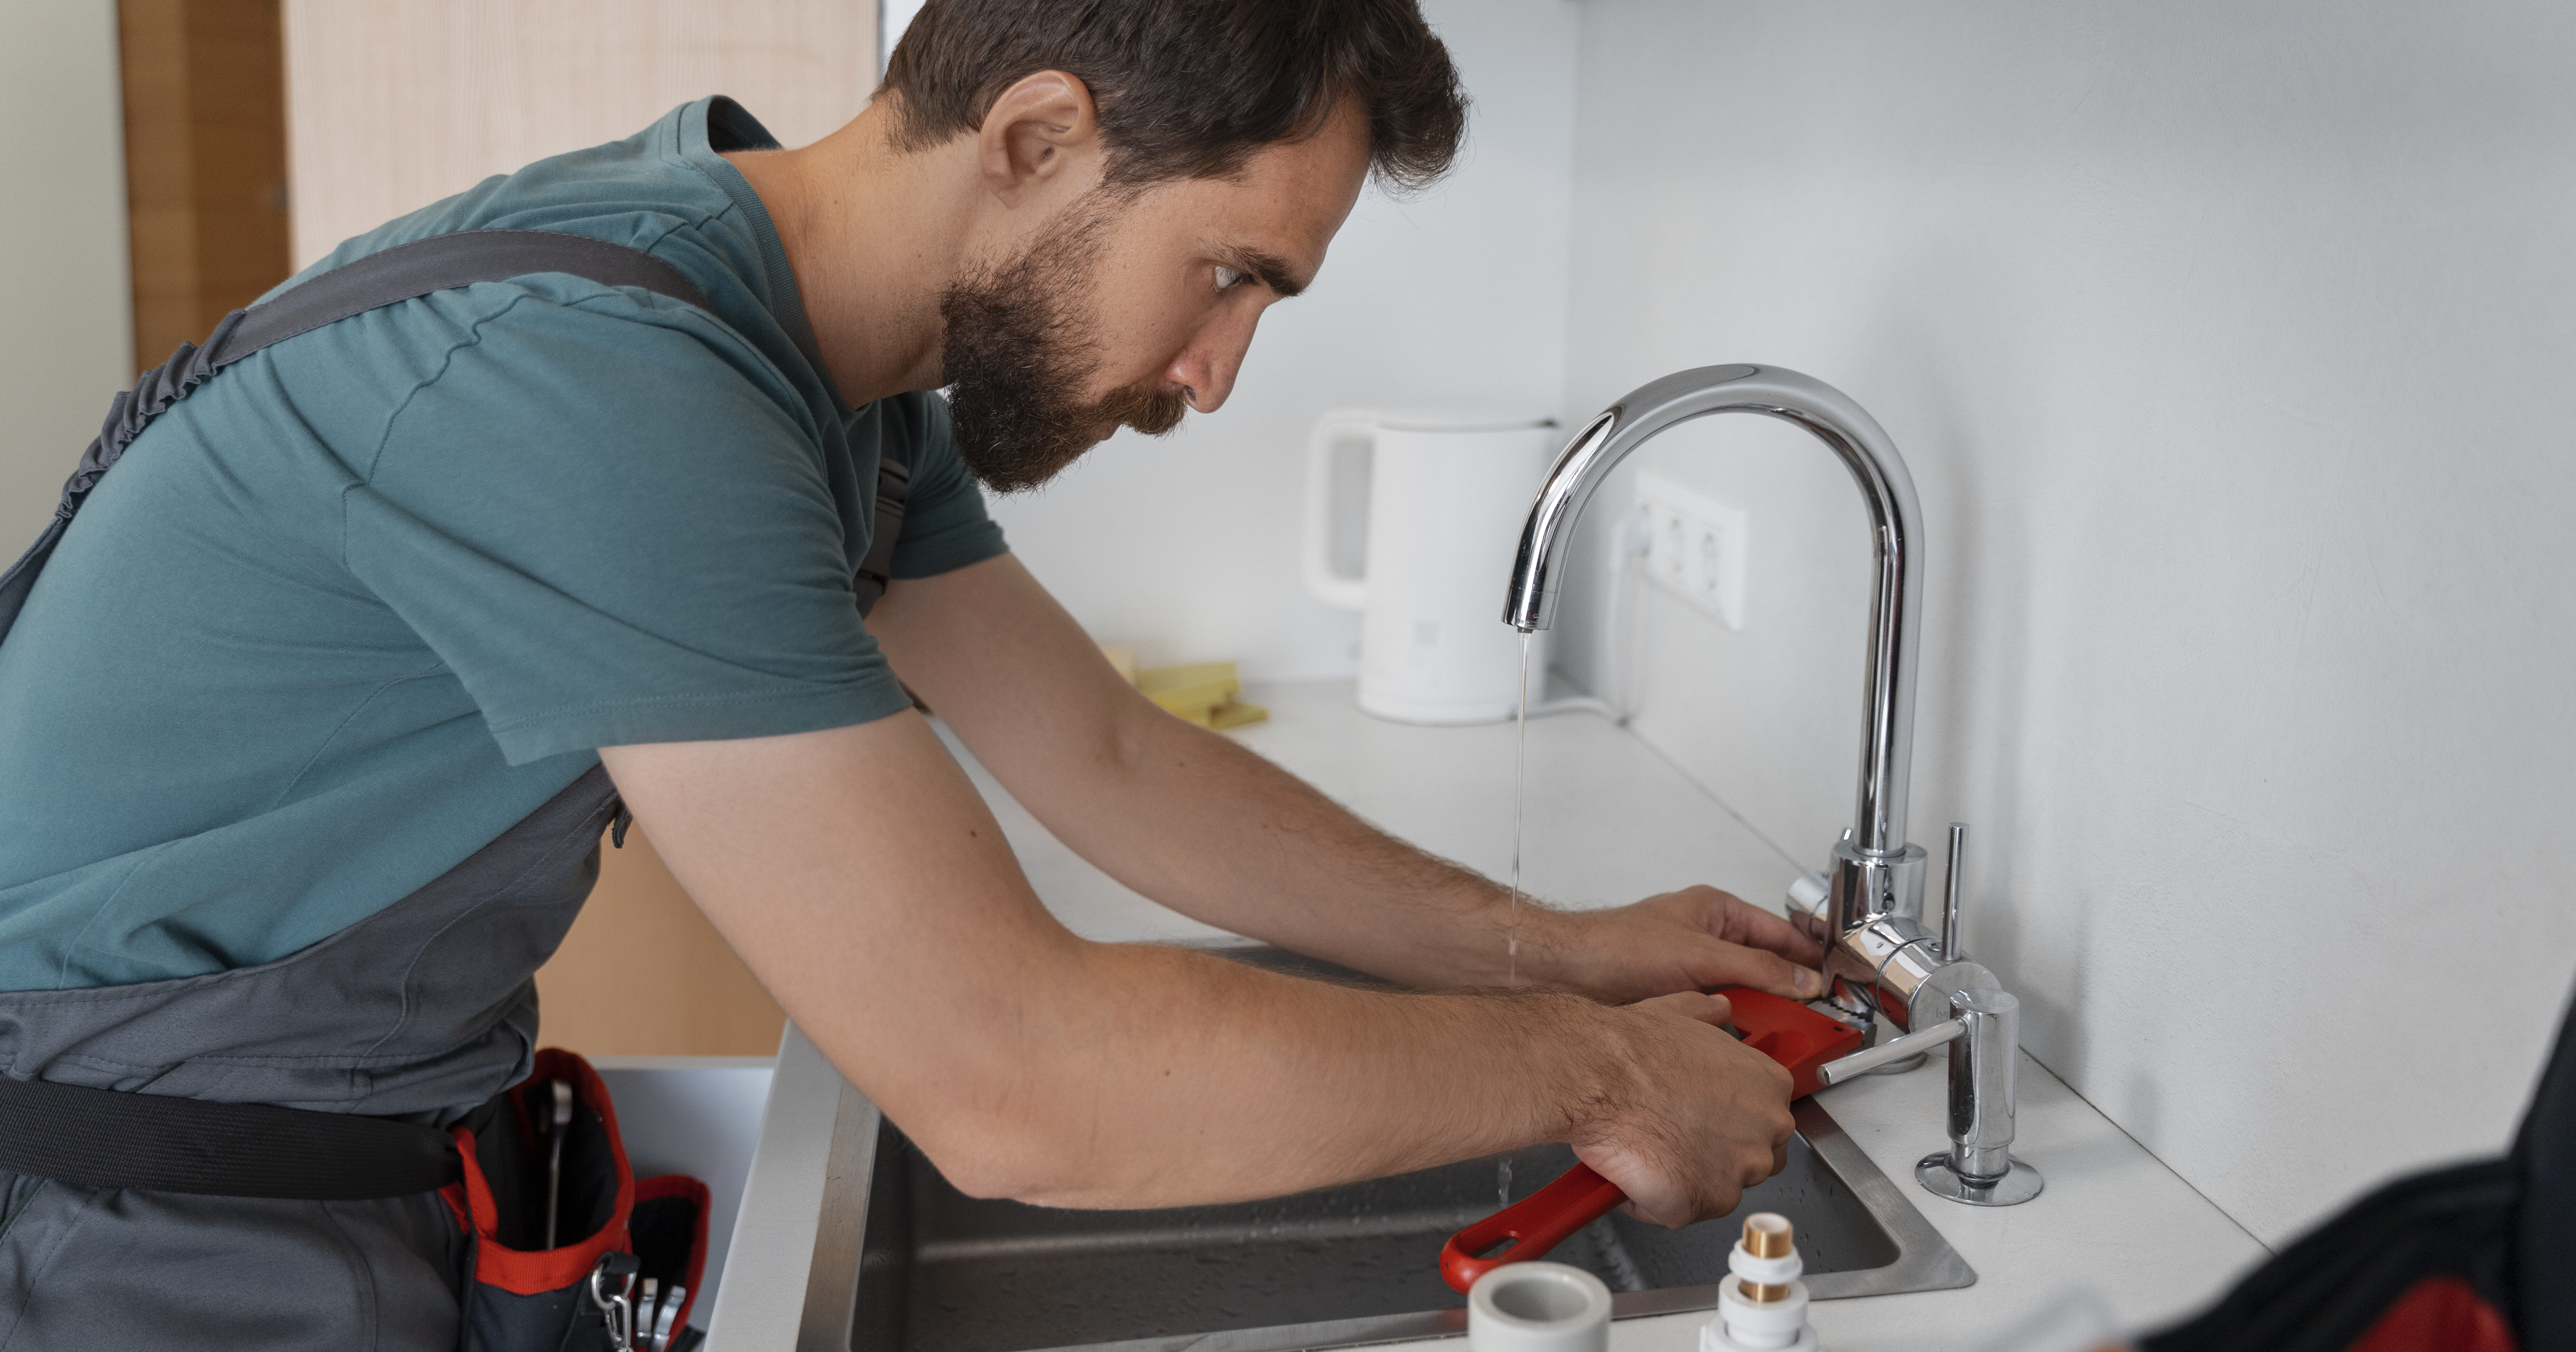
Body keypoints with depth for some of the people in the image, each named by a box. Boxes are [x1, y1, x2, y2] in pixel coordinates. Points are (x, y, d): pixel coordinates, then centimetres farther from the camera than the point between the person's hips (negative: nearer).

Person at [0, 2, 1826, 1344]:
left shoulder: (845, 372, -1)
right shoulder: (596, 380, -32)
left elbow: (1110, 760, 6)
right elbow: (1010, 1082, -34)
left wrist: (1550, 944, 1)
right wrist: (1587, 1065, -22)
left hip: (403, 1153, 8)